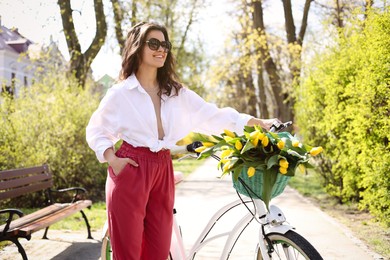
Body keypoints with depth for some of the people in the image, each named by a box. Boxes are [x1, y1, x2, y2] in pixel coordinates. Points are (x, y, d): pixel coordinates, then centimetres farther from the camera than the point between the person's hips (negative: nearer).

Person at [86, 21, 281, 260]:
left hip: (163, 171, 4)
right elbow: (95, 131, 8)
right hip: (129, 171, -4)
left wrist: (260, 123, -1)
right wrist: (113, 160, -9)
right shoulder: (120, 93, 1)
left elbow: (213, 115, 6)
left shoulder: (177, 93, 11)